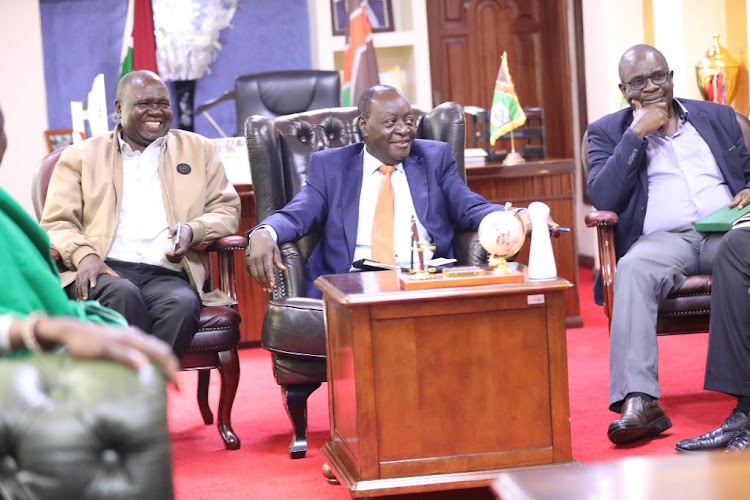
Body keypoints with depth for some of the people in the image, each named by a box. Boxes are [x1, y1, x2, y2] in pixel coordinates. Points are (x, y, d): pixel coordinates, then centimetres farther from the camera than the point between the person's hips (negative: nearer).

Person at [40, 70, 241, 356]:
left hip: (168, 275, 1)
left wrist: (193, 231, -6)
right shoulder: (81, 157, 18)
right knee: (123, 294, -37)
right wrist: (84, 254, -13)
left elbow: (227, 210, 17)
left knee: (184, 304, -35)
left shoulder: (198, 150, 23)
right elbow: (56, 223, 10)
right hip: (105, 270, -1)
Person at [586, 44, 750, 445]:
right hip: (662, 238, -1)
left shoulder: (717, 117, 24)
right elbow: (602, 199, -2)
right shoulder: (607, 133, 14)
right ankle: (638, 402, -46)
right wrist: (637, 133, -4)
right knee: (633, 269, -37)